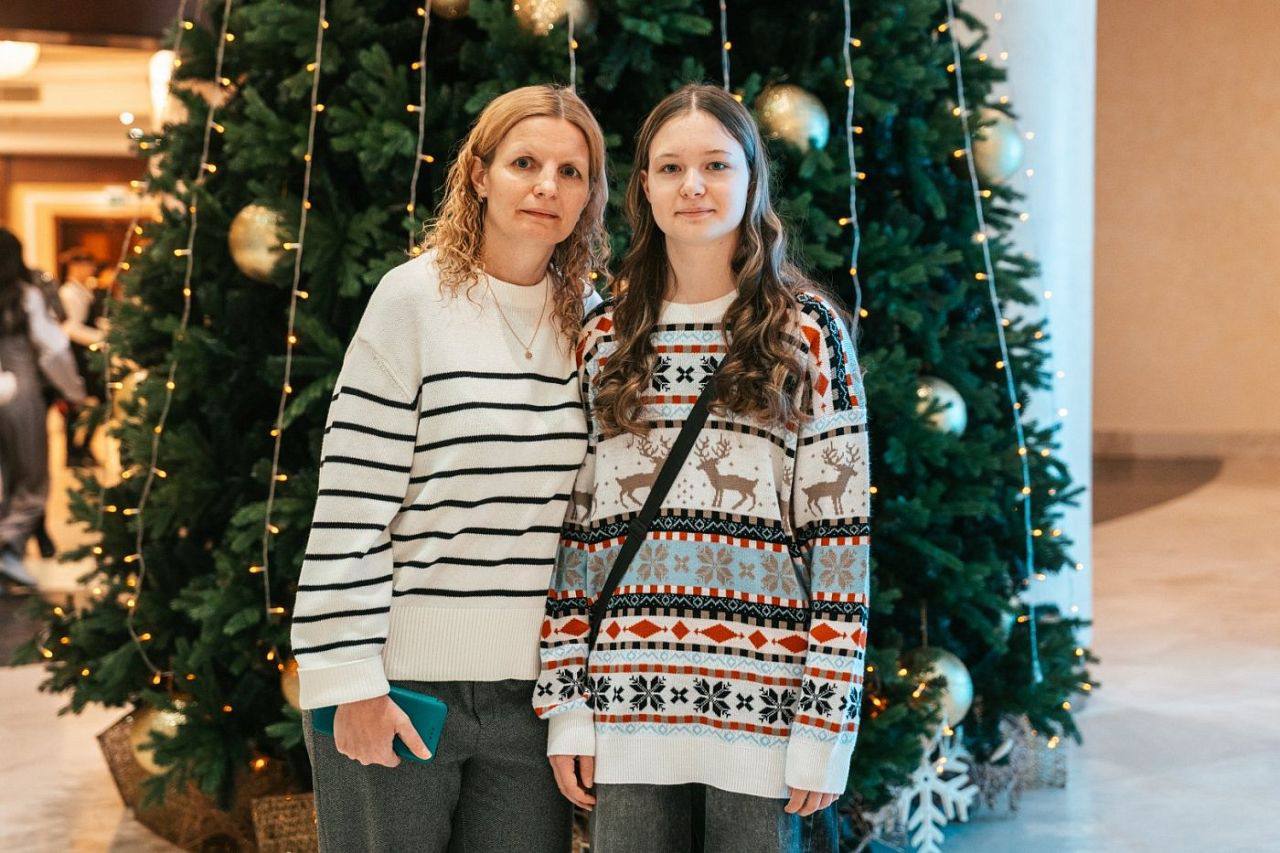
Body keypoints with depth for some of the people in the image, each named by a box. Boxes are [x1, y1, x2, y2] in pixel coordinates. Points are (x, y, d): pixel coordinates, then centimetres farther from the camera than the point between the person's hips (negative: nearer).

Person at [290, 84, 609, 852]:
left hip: (530, 691, 4)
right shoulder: (417, 298, -6)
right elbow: (351, 502, -9)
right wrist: (351, 680, -12)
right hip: (403, 686, -4)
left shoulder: (591, 320, 8)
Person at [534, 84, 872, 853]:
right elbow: (577, 533, 8)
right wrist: (565, 707, 3)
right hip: (630, 709, 3)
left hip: (763, 707, -2)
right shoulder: (605, 340, 9)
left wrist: (826, 727, -8)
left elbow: (841, 538, -3)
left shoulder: (809, 333, 1)